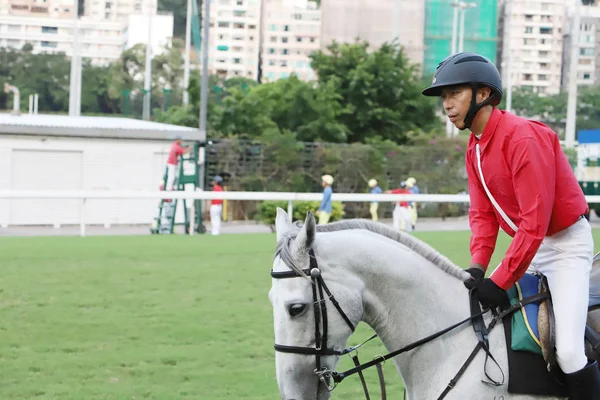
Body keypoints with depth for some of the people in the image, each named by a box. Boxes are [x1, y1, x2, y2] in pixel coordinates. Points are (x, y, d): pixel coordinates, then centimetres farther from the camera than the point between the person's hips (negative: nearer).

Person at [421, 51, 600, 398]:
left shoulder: (524, 138, -25)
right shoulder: (475, 148, 4)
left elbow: (535, 222, -28)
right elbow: (482, 214, 5)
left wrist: (500, 282, -27)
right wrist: (478, 267, -12)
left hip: (567, 243, -9)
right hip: (530, 243, 9)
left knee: (568, 353, -21)